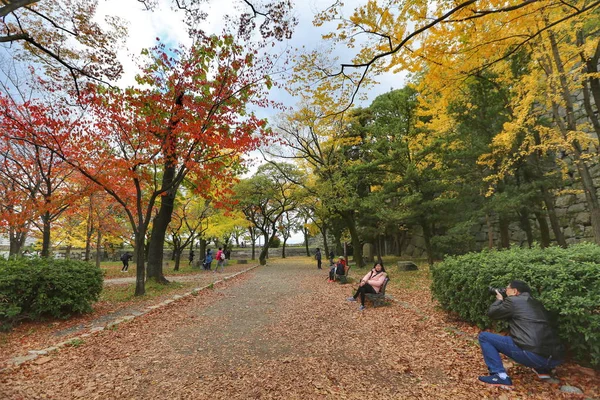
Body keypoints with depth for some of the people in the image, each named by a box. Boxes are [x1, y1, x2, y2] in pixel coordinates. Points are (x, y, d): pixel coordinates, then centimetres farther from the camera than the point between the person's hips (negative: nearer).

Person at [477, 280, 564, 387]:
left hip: (533, 355, -8)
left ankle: (500, 376, -8)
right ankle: (543, 370, 23)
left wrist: (499, 300, 27)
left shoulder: (513, 301, 0)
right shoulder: (536, 303, 21)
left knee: (484, 336, 1)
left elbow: (491, 313, 11)